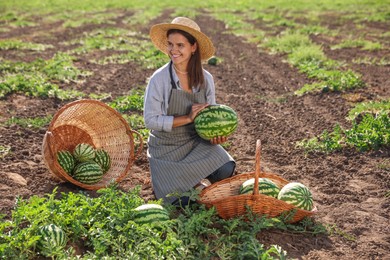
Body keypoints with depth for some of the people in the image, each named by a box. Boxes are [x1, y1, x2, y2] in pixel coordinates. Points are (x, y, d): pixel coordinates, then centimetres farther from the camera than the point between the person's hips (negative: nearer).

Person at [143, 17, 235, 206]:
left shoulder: (206, 79, -5)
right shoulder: (159, 79, -16)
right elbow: (150, 120, -17)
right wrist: (187, 118, -25)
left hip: (197, 142, 4)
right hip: (166, 148, -3)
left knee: (225, 170, -22)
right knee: (184, 201, -15)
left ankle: (193, 177, 10)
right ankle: (163, 179, 17)